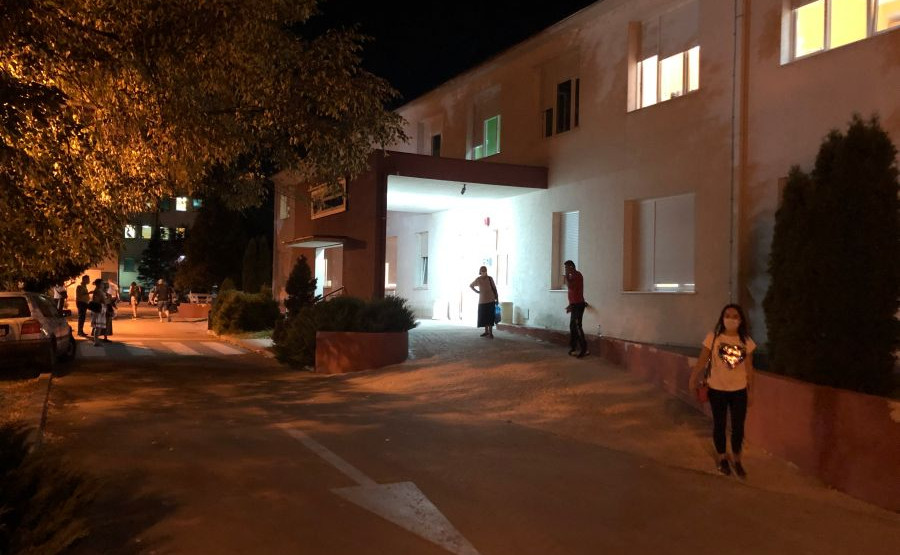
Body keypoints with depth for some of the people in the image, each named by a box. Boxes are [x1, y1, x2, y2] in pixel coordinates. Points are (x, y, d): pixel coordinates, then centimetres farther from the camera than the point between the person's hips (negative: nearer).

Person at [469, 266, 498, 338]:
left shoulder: (490, 278, -3)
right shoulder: (478, 279, 1)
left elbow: (494, 288, 2)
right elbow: (470, 285, 18)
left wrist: (497, 298, 0)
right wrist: (476, 291, 4)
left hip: (490, 300, -2)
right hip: (482, 301, 2)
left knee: (490, 316, -5)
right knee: (483, 317, 5)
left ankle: (490, 332, -2)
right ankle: (486, 332, 17)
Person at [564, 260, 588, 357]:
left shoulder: (577, 275, -11)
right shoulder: (574, 276, 19)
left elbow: (569, 286, -24)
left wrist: (567, 275, -12)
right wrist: (571, 305, 25)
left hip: (578, 305, -10)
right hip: (575, 305, 10)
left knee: (577, 326, -13)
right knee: (573, 327, 10)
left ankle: (584, 349, -15)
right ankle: (573, 348, 14)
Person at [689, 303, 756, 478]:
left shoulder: (746, 341, -3)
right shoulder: (713, 337, -10)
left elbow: (749, 368, 2)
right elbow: (702, 361, -9)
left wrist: (750, 392, 6)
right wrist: (694, 379, -17)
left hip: (739, 391, 2)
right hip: (717, 390, -1)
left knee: (738, 427, 8)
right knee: (719, 424, 12)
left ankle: (736, 460, 28)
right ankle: (722, 458, 32)